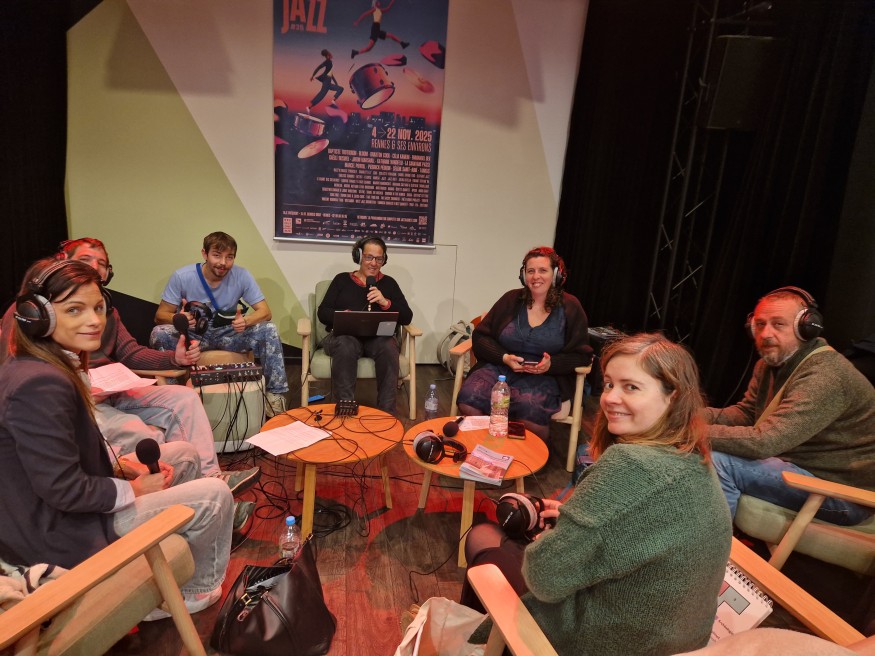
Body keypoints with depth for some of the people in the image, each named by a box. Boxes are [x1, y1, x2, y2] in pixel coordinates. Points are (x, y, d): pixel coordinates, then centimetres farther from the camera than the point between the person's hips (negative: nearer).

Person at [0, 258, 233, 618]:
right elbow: (63, 490, -28)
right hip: (57, 532, -10)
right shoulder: (40, 385, -30)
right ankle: (192, 594, 17)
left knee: (184, 455, 15)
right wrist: (134, 490, -14)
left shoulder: (39, 367, 3)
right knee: (214, 495, -10)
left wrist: (121, 464, 1)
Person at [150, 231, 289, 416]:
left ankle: (276, 393, -14)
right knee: (159, 333, -31)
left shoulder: (242, 276, -15)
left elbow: (265, 311, -15)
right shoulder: (181, 277, -16)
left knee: (269, 329, -24)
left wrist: (246, 321, -39)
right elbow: (160, 315, -10)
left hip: (228, 333, 1)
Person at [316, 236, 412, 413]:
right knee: (345, 346, -36)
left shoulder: (389, 282, 17)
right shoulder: (342, 279, 16)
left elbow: (407, 317, 8)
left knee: (389, 346, -34)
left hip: (378, 337, 1)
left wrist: (386, 303, -10)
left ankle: (387, 411, -27)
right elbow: (322, 312, 8)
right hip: (345, 335, 0)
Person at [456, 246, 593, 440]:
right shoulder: (511, 300, 8)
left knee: (530, 409, -36)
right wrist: (504, 357, -10)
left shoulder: (570, 307, 5)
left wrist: (552, 364, -14)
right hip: (500, 368, 2)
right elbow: (480, 337, 8)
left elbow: (581, 355, 5)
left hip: (544, 376, -1)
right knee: (468, 399, -28)